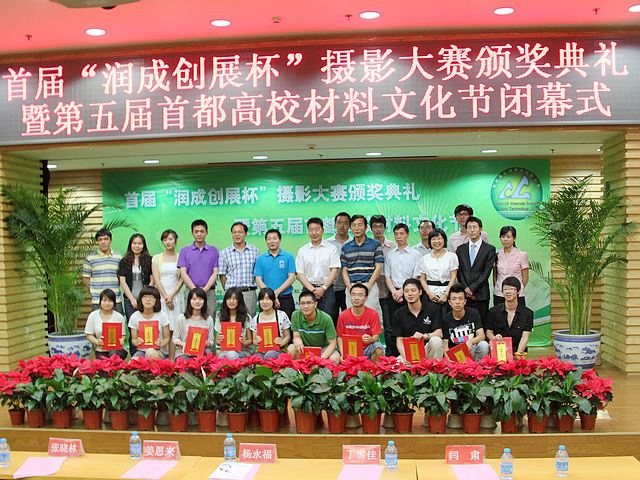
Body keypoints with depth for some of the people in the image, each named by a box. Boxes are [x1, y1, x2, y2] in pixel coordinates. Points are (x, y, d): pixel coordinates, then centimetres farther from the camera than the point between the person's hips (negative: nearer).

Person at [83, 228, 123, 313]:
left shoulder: (118, 257, 8)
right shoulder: (90, 258, 2)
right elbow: (86, 279, 6)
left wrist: (114, 291, 5)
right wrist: (95, 292, 3)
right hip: (97, 302, -2)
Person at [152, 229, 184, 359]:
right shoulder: (156, 258, 8)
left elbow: (181, 280, 4)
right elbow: (156, 279, 1)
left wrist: (171, 296, -8)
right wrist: (166, 297, -8)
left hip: (176, 296, 0)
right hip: (160, 296, 0)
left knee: (173, 330, -1)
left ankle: (172, 360, 1)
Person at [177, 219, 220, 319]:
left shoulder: (214, 251, 9)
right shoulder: (184, 251, 8)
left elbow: (215, 273, 4)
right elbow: (183, 273, 1)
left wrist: (205, 289, -11)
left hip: (209, 292, 0)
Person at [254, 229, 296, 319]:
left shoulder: (288, 257, 5)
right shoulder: (260, 259, 8)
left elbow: (292, 278, -1)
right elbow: (258, 280, 2)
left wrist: (277, 292, -11)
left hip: (285, 299, -1)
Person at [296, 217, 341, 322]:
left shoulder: (331, 248, 6)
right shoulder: (302, 250, 10)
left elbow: (334, 271, -1)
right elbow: (300, 274, 4)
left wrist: (323, 288, -11)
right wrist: (312, 289, -9)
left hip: (327, 290, -1)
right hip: (308, 289, 1)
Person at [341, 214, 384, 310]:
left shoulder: (375, 244, 4)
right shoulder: (346, 247, 12)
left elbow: (378, 268, -1)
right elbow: (344, 270, 10)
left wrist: (368, 286, -10)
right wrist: (350, 287, -5)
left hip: (370, 287, -3)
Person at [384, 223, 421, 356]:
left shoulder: (415, 254, 3)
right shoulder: (390, 254, 12)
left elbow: (415, 277, -2)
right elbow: (387, 276, 9)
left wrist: (402, 291, -10)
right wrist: (394, 292, -5)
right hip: (393, 294, 3)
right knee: (392, 326, 0)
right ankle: (392, 356, 5)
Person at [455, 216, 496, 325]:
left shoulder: (489, 249, 4)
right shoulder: (460, 249, 13)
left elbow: (486, 272, -4)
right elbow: (459, 272, 7)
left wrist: (472, 289, -10)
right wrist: (466, 289, -5)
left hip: (480, 294, -2)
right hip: (463, 293, 2)